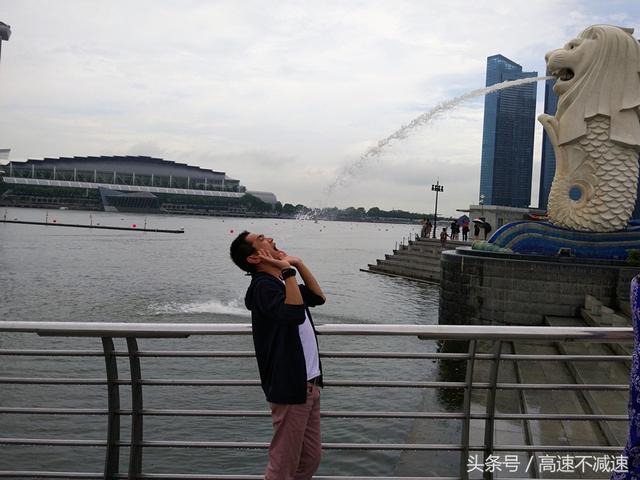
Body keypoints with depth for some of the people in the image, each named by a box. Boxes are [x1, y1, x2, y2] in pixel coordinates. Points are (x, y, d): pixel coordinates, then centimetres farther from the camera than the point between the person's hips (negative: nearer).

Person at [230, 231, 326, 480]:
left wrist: (298, 264, 12)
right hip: (290, 388, -9)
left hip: (309, 384, 9)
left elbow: (318, 297, 21)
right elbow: (294, 314, -33)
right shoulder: (263, 285, -17)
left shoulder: (281, 282, 12)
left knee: (310, 459, 17)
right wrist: (287, 270, -27)